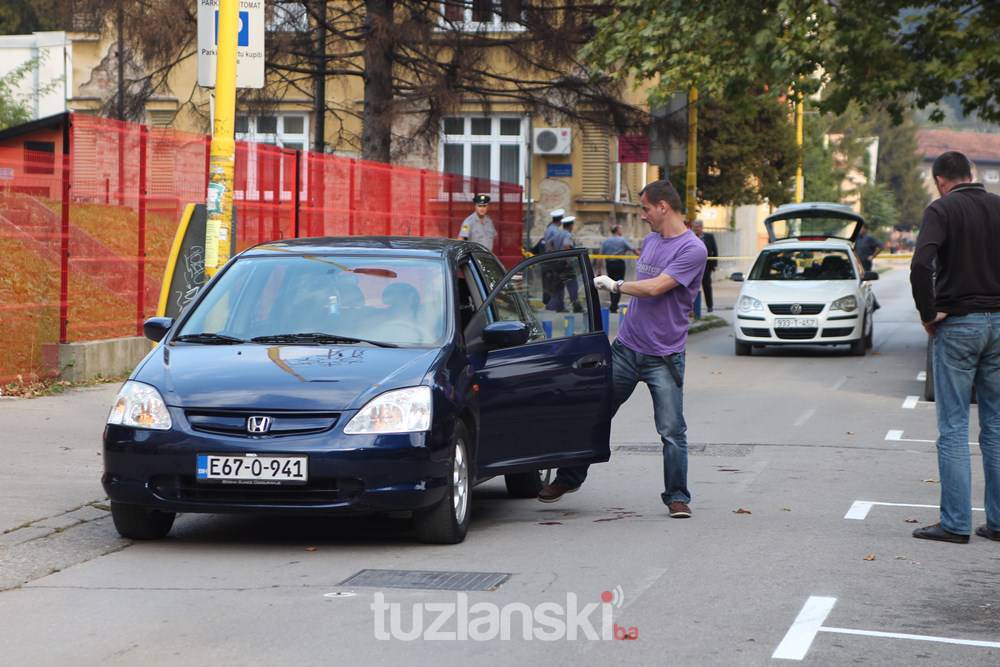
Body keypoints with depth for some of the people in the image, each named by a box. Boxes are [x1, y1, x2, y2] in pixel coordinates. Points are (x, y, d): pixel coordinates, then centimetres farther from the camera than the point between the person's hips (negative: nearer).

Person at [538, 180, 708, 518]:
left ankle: (677, 497, 6)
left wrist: (615, 285, -9)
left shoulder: (692, 250, -12)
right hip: (626, 347, 7)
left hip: (663, 357, -7)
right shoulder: (649, 241, 14)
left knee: (672, 432, -5)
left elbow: (654, 287, -20)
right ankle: (568, 478, 23)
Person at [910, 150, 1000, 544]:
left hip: (958, 324, -4)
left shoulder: (942, 209, -6)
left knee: (953, 427, -1)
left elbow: (921, 264, -22)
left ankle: (955, 523, -2)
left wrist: (928, 314, -10)